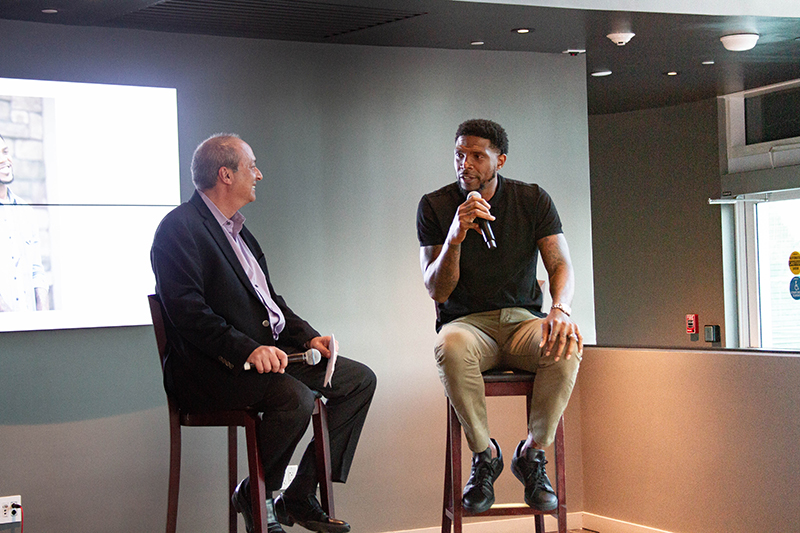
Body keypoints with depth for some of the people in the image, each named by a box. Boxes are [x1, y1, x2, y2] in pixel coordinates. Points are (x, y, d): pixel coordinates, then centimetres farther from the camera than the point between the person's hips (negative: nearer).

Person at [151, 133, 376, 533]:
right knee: (296, 396, -33)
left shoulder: (236, 229, 21)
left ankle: (300, 498, 1)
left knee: (359, 379, 2)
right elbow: (189, 313, -20)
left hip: (264, 350, 10)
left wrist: (307, 336, 7)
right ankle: (252, 496, -7)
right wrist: (247, 348, -27)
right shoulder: (179, 227, -10)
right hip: (209, 366, -10)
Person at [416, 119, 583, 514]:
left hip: (523, 319, 1)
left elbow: (561, 265, -3)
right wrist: (455, 237, -22)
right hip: (466, 322, -1)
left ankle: (533, 452, -12)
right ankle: (484, 454, -17)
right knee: (449, 346, -38)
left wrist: (560, 309, -26)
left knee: (565, 347, -34)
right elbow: (437, 291, -4)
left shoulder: (532, 200, 4)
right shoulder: (435, 207, 0)